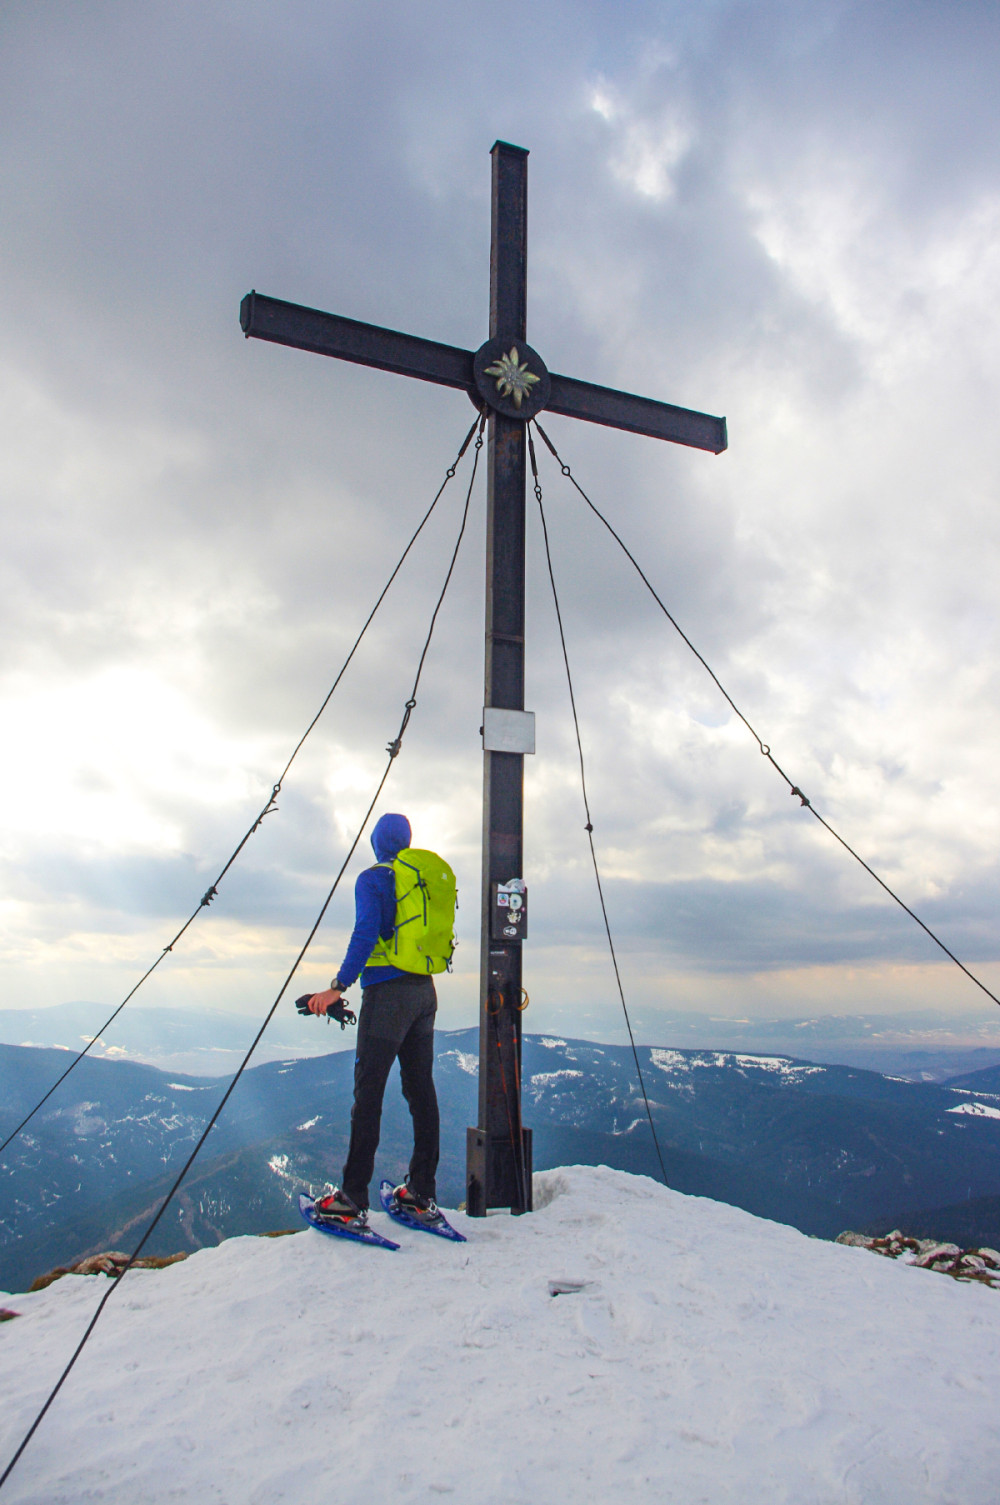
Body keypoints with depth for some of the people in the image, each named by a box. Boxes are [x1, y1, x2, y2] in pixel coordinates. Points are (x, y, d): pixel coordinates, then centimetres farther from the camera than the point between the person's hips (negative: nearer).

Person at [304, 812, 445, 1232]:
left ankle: (352, 1201, 1)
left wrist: (339, 986, -23)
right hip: (425, 992, 7)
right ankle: (422, 1195, 16)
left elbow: (366, 933, -20)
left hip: (387, 993, -7)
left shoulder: (372, 879, -6)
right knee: (420, 1090, 10)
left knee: (368, 1093, -3)